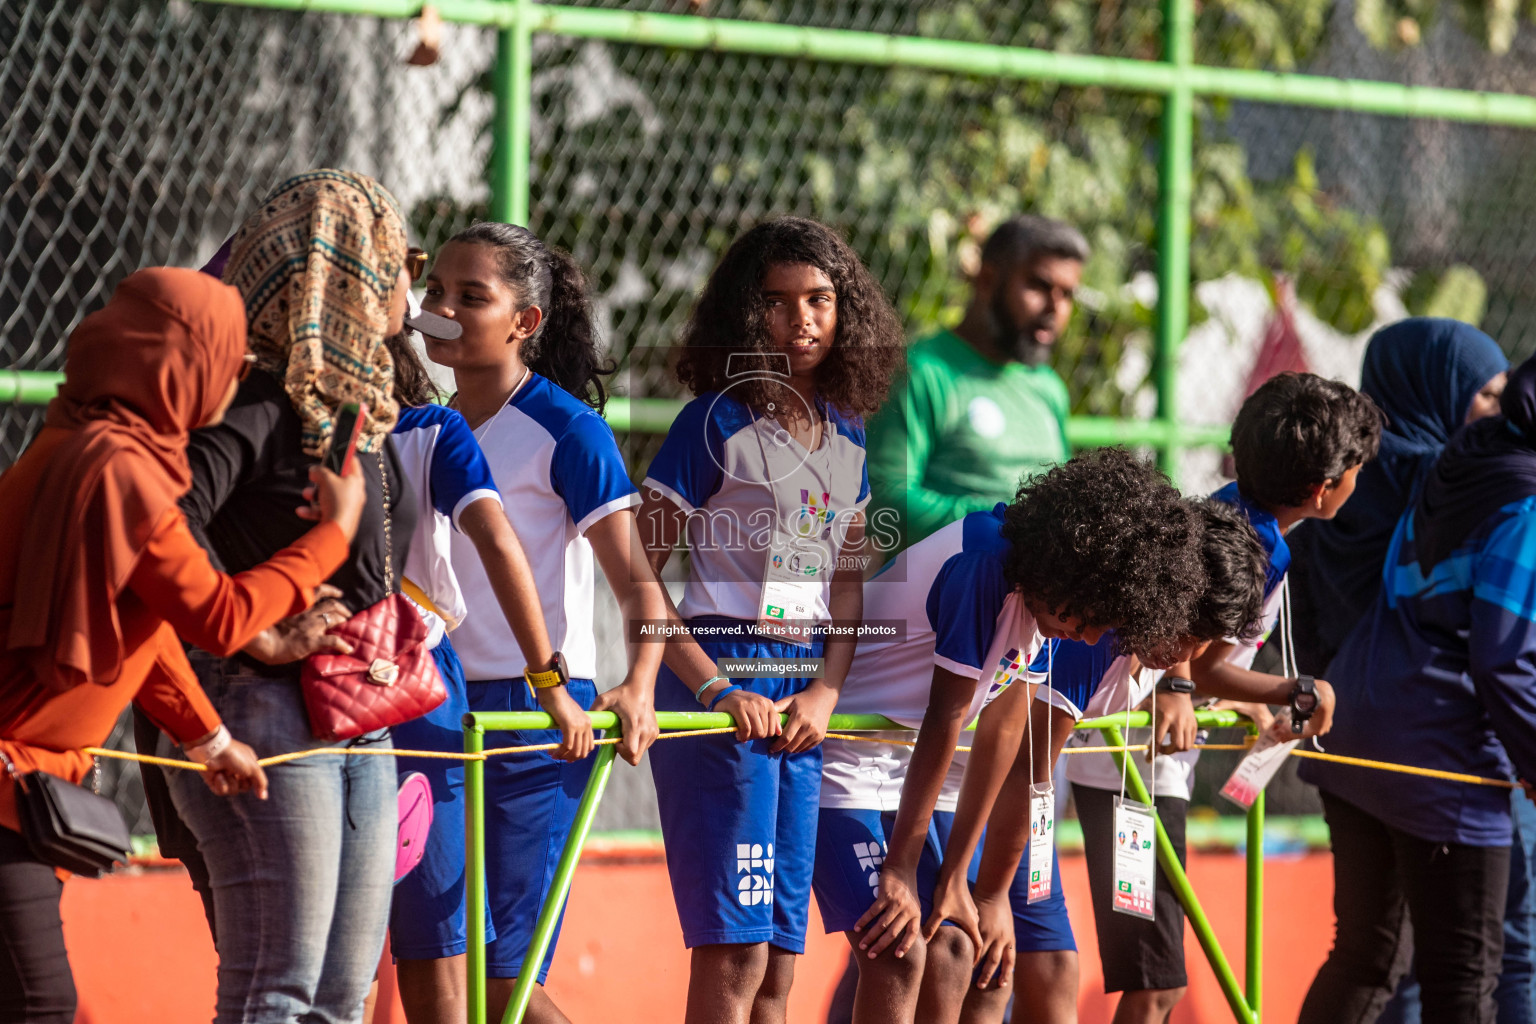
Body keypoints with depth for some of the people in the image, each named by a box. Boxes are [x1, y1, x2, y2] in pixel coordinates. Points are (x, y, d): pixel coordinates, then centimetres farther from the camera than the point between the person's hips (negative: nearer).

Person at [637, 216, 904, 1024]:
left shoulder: (847, 434, 11)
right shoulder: (716, 425, -6)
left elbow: (846, 578, 14)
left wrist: (827, 690, -2)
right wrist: (714, 688, -15)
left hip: (807, 691, 6)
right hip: (721, 680, -6)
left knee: (780, 958, 6)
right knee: (736, 949, -10)